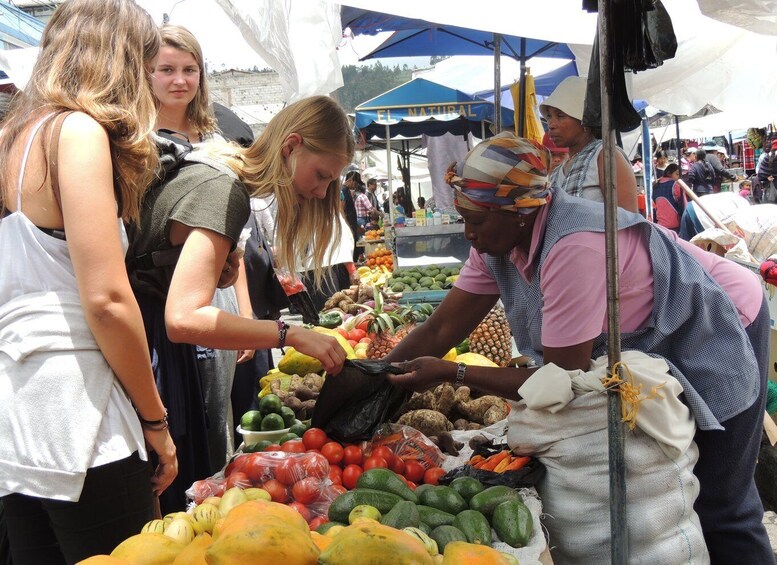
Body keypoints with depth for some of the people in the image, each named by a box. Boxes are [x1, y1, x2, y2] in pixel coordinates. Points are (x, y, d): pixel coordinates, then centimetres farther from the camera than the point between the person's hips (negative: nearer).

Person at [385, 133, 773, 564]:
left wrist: (451, 373, -31)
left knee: (714, 509, -1)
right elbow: (441, 329, -8)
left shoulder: (573, 248, -38)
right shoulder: (497, 241, -12)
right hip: (653, 351, 8)